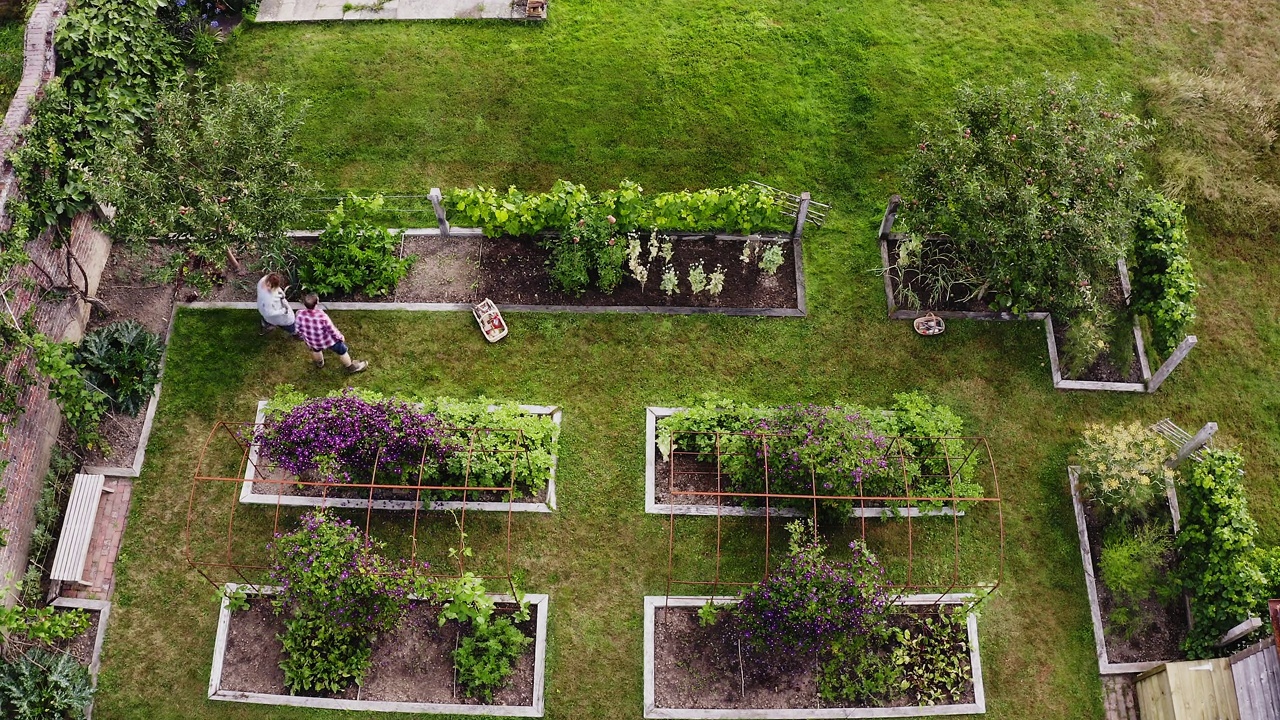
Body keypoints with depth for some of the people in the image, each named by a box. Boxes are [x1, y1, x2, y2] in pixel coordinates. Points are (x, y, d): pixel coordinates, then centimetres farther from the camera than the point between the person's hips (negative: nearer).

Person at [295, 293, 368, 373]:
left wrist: (303, 337, 14)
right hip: (327, 340, -4)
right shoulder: (322, 316, -41)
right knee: (341, 350, 24)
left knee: (316, 349, 39)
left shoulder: (300, 314, -28)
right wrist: (340, 337, -2)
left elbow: (299, 329, -8)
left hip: (311, 341, 4)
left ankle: (319, 363, 69)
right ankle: (351, 367, 48)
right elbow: (332, 330, -24)